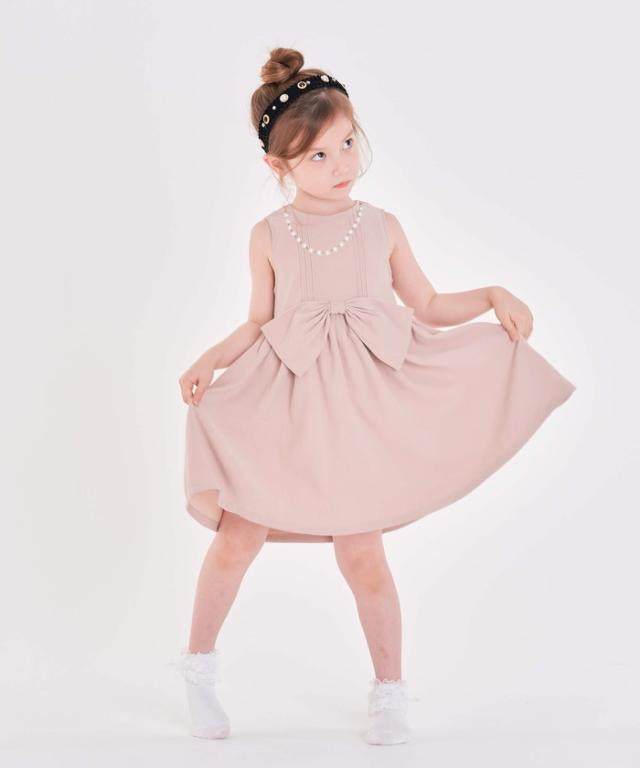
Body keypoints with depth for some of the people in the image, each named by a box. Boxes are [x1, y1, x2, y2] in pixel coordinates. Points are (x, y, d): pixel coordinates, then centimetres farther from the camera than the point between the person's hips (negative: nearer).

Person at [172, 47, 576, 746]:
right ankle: (199, 661, 25)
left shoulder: (380, 227, 6)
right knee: (239, 536, 0)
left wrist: (494, 296, 0)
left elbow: (429, 308, 13)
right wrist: (207, 362, -4)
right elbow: (259, 324, 10)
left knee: (360, 551, -2)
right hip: (282, 404, 0)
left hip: (364, 404, 0)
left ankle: (390, 689, 18)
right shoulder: (269, 236, 3)